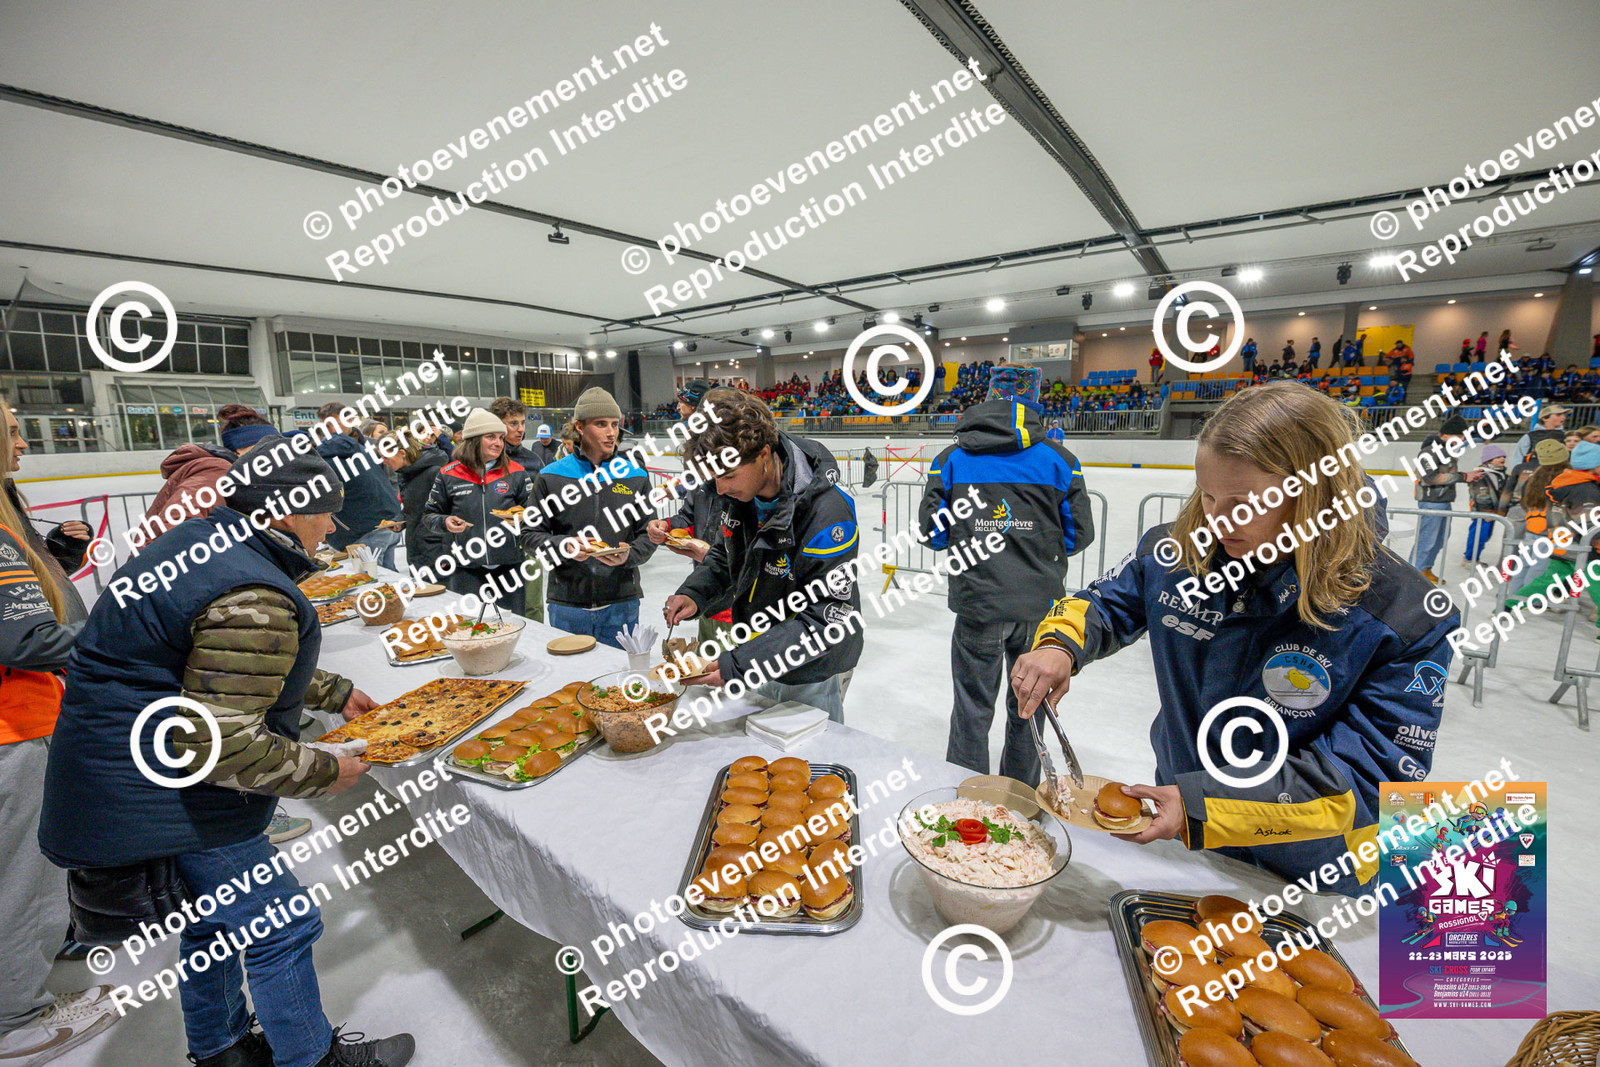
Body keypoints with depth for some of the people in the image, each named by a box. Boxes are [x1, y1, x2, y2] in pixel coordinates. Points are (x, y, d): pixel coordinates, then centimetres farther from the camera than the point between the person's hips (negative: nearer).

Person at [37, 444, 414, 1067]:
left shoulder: (201, 544, 6)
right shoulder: (252, 596, -30)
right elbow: (220, 743, -30)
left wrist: (333, 692, 21)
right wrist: (326, 772, -16)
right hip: (165, 800, -10)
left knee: (216, 920, 26)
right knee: (278, 928, 6)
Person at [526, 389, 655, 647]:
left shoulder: (636, 475, 5)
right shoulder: (551, 476, 2)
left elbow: (648, 534, 5)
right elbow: (534, 534, 3)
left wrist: (629, 555, -15)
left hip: (622, 603, 1)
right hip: (567, 605, 0)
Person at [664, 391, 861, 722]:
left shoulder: (828, 512, -31)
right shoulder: (741, 492, -8)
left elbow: (826, 620, -29)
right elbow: (724, 555, 10)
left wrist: (740, 663, -34)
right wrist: (694, 593, -10)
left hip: (813, 677, -6)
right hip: (758, 665, 7)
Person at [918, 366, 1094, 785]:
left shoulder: (952, 459, -5)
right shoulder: (1059, 460, -4)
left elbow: (933, 530, -3)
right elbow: (1079, 534, 1)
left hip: (978, 607, -1)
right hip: (1040, 607, 1)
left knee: (973, 708, 13)